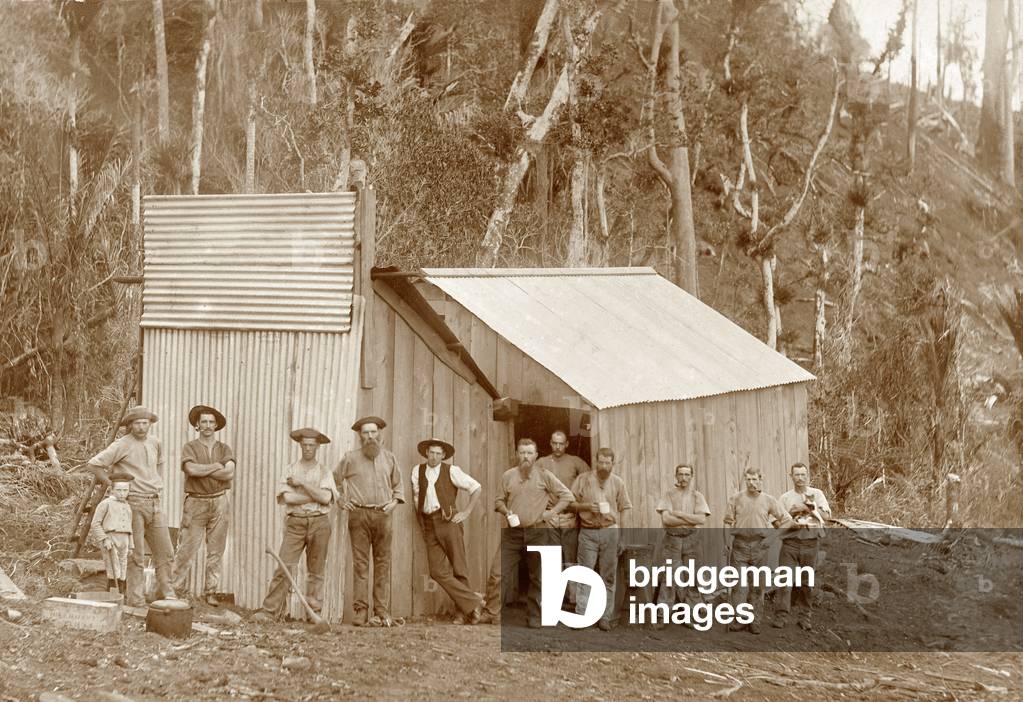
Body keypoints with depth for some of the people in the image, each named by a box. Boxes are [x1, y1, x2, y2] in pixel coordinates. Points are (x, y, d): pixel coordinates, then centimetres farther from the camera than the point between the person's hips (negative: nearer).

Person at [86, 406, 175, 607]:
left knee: (165, 552, 6)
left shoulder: (154, 443, 10)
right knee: (135, 555, -3)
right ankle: (136, 600, 3)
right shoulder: (122, 445, -10)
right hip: (132, 505, -6)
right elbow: (94, 464, -14)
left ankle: (166, 595, 16)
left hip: (154, 504, 6)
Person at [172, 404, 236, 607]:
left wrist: (202, 471, -9)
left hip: (220, 503, 3)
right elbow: (191, 469, -16)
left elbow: (229, 474, -6)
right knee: (187, 548, -6)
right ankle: (176, 589, -1)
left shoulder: (224, 449, 11)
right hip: (196, 502, -3)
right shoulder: (190, 447, 4)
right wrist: (216, 467, -8)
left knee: (216, 551, 4)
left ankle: (211, 592, 9)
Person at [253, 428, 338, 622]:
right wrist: (316, 496, -6)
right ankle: (270, 611, -9)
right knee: (284, 567, -8)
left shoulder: (324, 472, 9)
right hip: (295, 522, 0)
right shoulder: (291, 469, 9)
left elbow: (326, 498, -9)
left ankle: (314, 612, 7)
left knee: (316, 570, 3)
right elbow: (287, 497, -6)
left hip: (319, 523, 0)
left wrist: (302, 484, -9)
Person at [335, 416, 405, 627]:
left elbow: (398, 485, 24)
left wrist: (395, 501, 8)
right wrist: (341, 500, 5)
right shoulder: (350, 458, 6)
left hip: (383, 515, 2)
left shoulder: (389, 458, 14)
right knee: (360, 563, -5)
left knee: (383, 563, -1)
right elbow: (334, 479, 15)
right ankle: (361, 611, -4)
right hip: (359, 514, -2)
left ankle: (382, 612, 0)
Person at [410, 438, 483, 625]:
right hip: (429, 526, 4)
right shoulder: (418, 471, 12)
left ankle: (464, 612, 6)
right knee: (438, 571, -7)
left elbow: (477, 488, 3)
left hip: (448, 521, -4)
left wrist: (466, 512, -3)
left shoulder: (451, 471, 2)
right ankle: (471, 603, -3)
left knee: (459, 569, -3)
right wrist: (420, 520, 10)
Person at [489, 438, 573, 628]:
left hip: (537, 533, -1)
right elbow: (499, 501, 13)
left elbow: (567, 496, 4)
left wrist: (551, 513, -3)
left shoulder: (544, 476, 1)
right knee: (500, 573, -8)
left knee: (537, 577, 6)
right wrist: (507, 512, -6)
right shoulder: (508, 476, 6)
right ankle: (490, 612, -4)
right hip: (512, 532, 1)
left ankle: (534, 617, 15)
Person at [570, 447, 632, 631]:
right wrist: (587, 506, -14)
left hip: (610, 531, 2)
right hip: (588, 532, -2)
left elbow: (625, 510, 9)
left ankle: (605, 617, 8)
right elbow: (570, 504, 4)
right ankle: (581, 615, -11)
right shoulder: (583, 479, 3)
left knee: (608, 576, 3)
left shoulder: (618, 483, 7)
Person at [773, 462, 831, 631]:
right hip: (790, 541, 0)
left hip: (810, 541, 0)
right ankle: (781, 617, -9)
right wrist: (790, 515, -6)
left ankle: (805, 617, 11)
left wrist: (808, 508, -7)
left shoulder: (816, 494, 12)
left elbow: (826, 515, 1)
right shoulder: (785, 498, 13)